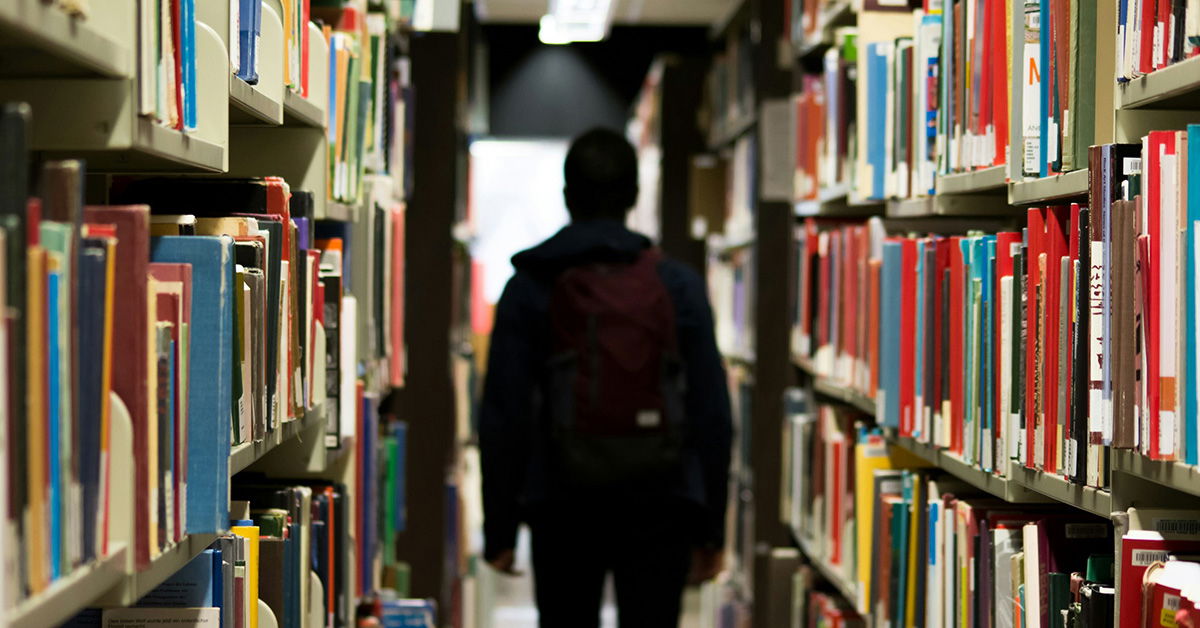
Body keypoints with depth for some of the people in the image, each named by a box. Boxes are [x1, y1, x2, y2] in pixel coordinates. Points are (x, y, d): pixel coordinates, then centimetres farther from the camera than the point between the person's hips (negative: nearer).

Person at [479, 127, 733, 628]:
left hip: (564, 509, 0)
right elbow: (712, 415, 0)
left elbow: (503, 418, -3)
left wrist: (499, 530, 3)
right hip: (658, 510, 0)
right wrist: (710, 529, 6)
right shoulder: (679, 287, 1)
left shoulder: (530, 288, -1)